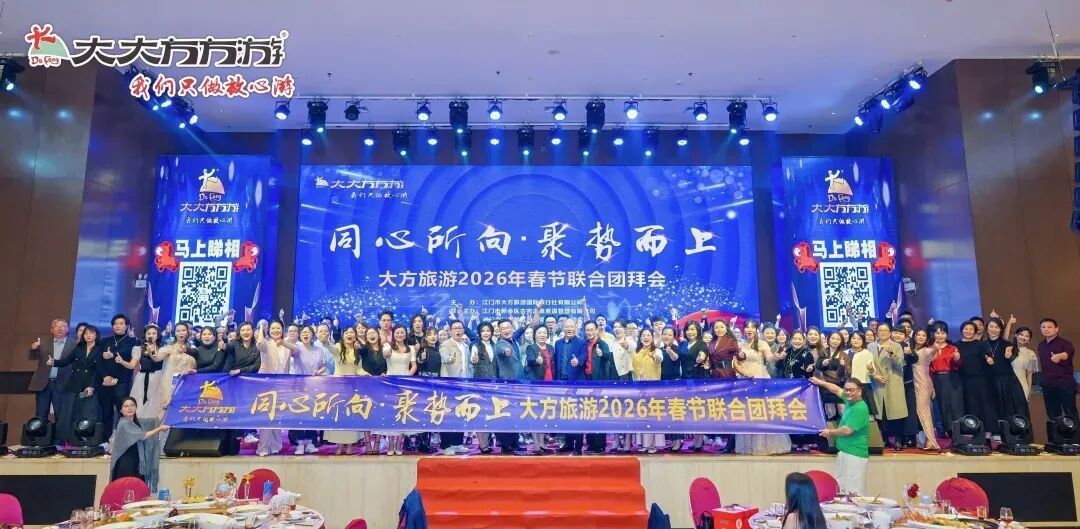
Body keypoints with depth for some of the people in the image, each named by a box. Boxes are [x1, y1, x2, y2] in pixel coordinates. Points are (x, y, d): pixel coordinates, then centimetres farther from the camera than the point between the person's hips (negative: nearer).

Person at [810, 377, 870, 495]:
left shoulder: (860, 409, -18)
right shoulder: (849, 400, 8)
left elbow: (847, 430, -20)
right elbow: (837, 390, 27)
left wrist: (830, 433, -4)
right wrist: (819, 382, 32)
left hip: (854, 454, -9)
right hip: (844, 451, 9)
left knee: (853, 493, -10)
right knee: (842, 489, 8)